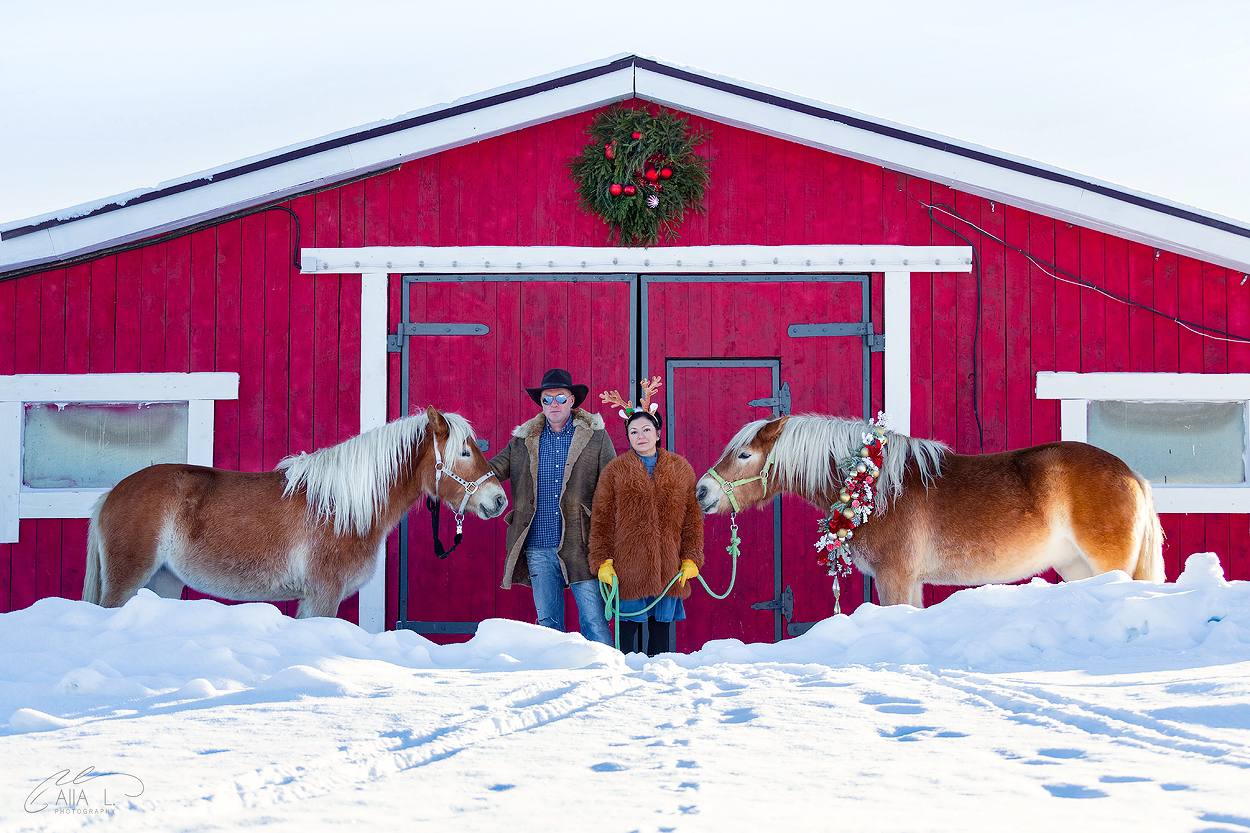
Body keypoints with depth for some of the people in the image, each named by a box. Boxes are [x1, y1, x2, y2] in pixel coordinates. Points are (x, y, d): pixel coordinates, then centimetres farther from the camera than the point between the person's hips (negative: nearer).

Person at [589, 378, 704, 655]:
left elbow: (693, 518, 10)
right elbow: (601, 520, 2)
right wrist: (602, 561, -4)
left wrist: (691, 559, 3)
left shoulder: (681, 469, 9)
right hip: (628, 568, -2)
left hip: (668, 568, 2)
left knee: (661, 627, 9)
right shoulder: (615, 471, 3)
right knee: (628, 627, 2)